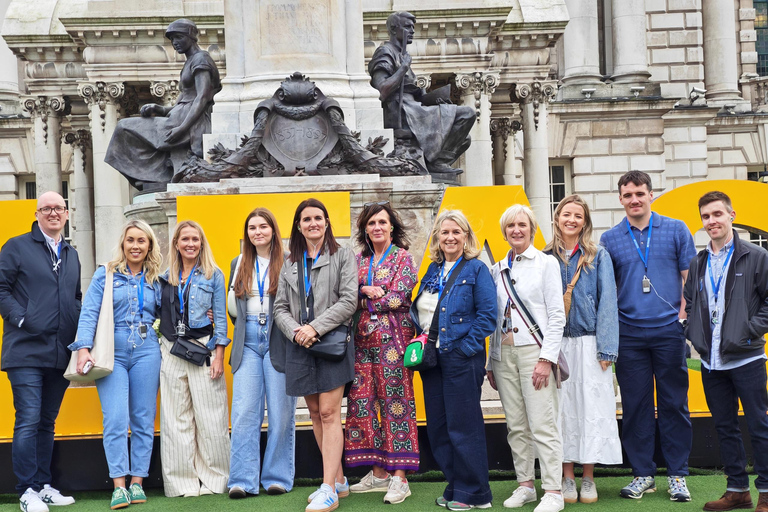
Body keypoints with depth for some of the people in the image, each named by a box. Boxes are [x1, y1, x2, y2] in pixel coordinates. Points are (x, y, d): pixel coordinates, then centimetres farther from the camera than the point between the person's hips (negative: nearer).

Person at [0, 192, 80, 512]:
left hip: (61, 353, 6)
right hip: (26, 350, -6)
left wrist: (78, 328, 8)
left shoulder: (71, 255, 18)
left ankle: (44, 486, 20)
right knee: (28, 420, -8)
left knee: (47, 422, 12)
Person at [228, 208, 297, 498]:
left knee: (280, 413, 1)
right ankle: (243, 480, 1)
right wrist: (243, 327, 11)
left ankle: (278, 477, 12)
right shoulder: (239, 264, 14)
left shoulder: (288, 262, 0)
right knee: (244, 412, -2)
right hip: (248, 342, 4)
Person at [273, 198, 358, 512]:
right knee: (315, 413, 9)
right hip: (300, 346, 5)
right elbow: (280, 307, 11)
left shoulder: (343, 257, 2)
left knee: (329, 413, -10)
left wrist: (316, 327, -15)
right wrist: (296, 331, -9)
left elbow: (348, 301, -8)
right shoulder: (290, 265, 15)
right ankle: (339, 480, 20)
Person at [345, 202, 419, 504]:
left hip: (392, 337, -5)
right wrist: (366, 290, -10)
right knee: (363, 402, 3)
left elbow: (398, 298, -10)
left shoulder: (403, 257, 1)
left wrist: (363, 298, -3)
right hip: (363, 338, 5)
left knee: (395, 402, -6)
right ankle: (378, 473, 13)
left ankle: (400, 478, -3)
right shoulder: (360, 261, 15)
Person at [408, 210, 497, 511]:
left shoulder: (476, 270, -4)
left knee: (463, 426, -3)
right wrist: (422, 340, 4)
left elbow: (488, 314, -11)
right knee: (437, 427, 10)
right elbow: (418, 312, 19)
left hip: (461, 359, -7)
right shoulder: (433, 271, 15)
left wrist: (466, 347, -15)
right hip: (431, 358, 7)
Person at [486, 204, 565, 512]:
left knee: (542, 425, -8)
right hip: (503, 353, 5)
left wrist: (546, 358, -13)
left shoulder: (546, 263, 0)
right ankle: (525, 485, 17)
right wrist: (491, 363, 13)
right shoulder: (498, 269, 14)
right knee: (516, 426, 8)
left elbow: (557, 315, -5)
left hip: (534, 351, -5)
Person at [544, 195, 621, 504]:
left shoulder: (598, 257, 3)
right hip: (556, 345, 1)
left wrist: (606, 348, -9)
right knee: (562, 408, 3)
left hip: (588, 344, -1)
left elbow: (607, 303, -2)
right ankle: (567, 477, 13)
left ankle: (588, 479, 12)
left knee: (591, 407, 0)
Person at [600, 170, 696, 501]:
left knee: (674, 403, 3)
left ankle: (677, 475, 13)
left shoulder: (676, 230, 5)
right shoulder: (609, 239, 7)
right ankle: (643, 474, 15)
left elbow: (690, 277, 6)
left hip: (669, 330, -1)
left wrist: (684, 313, -5)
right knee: (635, 405, 5)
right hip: (628, 335, 1)